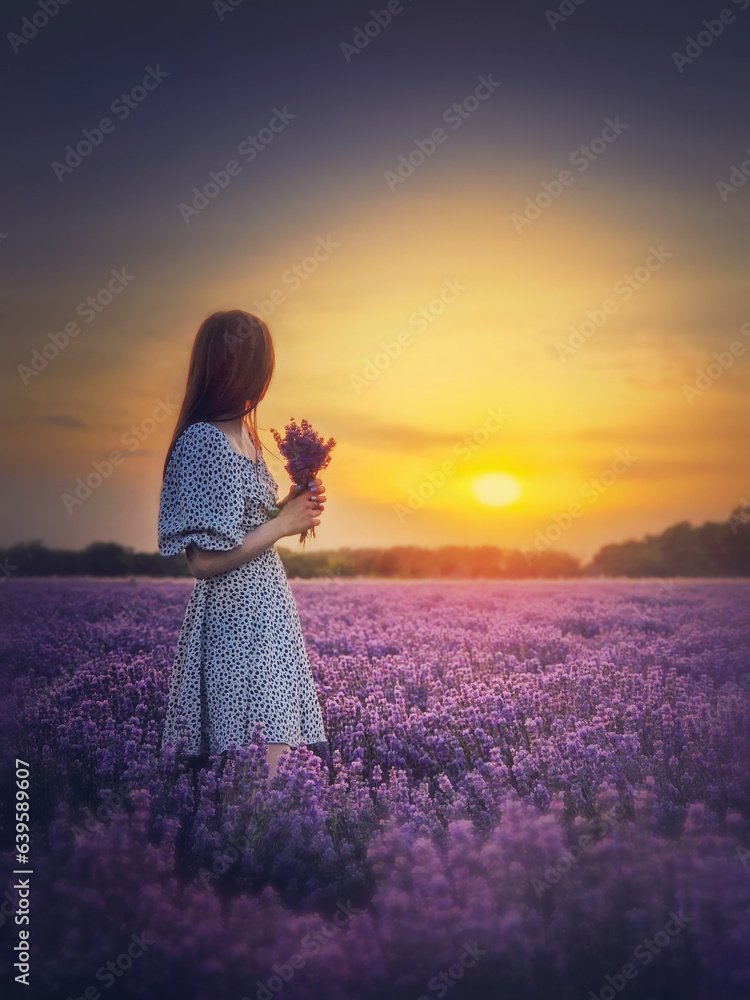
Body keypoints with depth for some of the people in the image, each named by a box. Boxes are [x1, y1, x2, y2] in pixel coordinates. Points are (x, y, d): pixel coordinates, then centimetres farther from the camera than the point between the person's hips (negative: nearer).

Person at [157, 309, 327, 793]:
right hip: (235, 614, -9)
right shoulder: (202, 443, -16)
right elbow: (205, 559, -18)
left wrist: (292, 507, 5)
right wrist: (283, 524, -11)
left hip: (269, 605, 9)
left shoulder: (246, 434, 12)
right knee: (259, 759, -7)